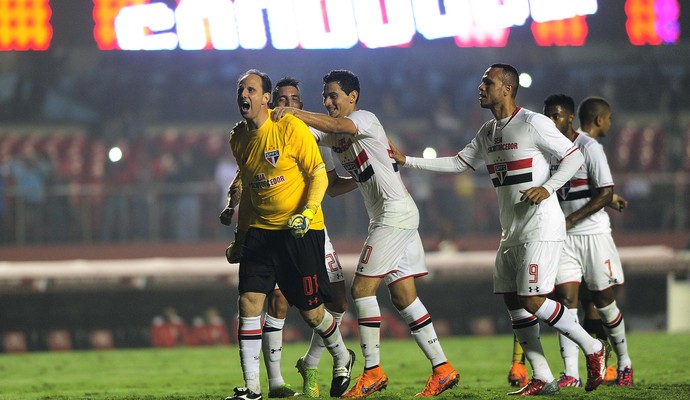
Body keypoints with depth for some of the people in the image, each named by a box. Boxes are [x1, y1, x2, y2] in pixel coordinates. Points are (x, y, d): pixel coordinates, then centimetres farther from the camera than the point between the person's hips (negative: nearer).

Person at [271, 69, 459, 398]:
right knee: (403, 297, 6)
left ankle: (373, 371, -9)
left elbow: (336, 125, -30)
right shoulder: (333, 132, 17)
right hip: (387, 216, 10)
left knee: (362, 287, -11)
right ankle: (442, 369, 6)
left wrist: (294, 113, -36)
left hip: (395, 211, -10)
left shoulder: (364, 119, -8)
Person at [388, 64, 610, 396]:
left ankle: (592, 347, 1)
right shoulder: (488, 132, 14)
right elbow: (459, 163, 20)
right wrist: (407, 161, 16)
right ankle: (542, 378, 7)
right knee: (513, 302, 4)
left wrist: (547, 187, -21)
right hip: (512, 232, 9)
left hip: (541, 228, -9)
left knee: (532, 301, -15)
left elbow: (574, 156, -9)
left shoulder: (533, 124, -11)